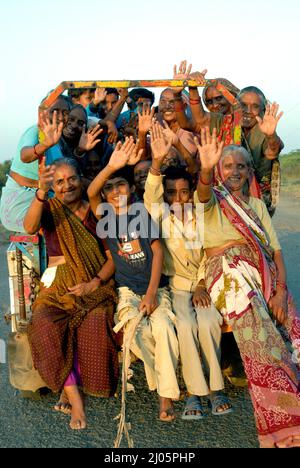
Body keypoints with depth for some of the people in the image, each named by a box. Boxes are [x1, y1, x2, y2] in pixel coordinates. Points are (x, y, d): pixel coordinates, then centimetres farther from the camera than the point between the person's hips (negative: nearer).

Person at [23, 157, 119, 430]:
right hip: (57, 287, 0)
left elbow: (113, 257, 4)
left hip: (96, 285, 0)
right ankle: (75, 400, -21)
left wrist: (94, 283, -13)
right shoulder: (49, 209, 7)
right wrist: (41, 192, -35)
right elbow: (30, 227, -18)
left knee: (95, 324, -32)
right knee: (44, 326, -30)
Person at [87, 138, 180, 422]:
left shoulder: (142, 212, 6)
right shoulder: (106, 217, 6)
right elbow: (91, 193, -14)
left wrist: (152, 293, -11)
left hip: (155, 287, 0)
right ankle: (163, 378, -1)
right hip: (127, 290, 0)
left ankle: (166, 395, -15)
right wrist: (111, 166, -32)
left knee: (163, 326, -29)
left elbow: (157, 250, 0)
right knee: (137, 334, -28)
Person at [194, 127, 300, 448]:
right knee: (262, 342, -24)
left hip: (265, 272, 5)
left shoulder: (257, 204, 25)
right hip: (228, 272, -4)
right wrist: (206, 170, -36)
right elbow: (202, 193, -13)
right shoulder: (213, 199, 14)